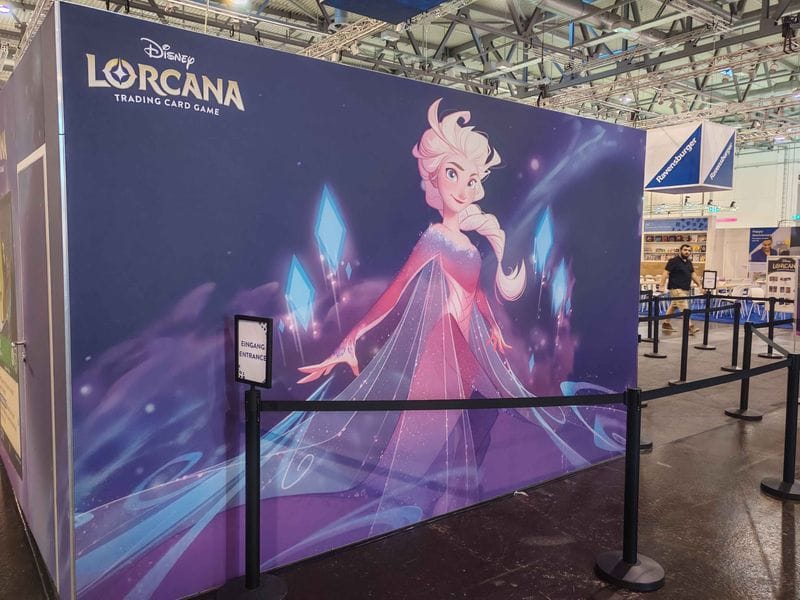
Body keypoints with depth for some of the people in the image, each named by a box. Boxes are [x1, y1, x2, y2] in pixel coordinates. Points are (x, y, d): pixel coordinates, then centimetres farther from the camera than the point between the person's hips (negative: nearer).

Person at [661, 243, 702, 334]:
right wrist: (662, 285, -20)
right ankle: (689, 327, -17)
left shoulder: (689, 262, 17)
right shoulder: (673, 261, -8)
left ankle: (666, 323, 23)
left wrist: (700, 284, 10)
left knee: (673, 306, 15)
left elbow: (693, 274, 19)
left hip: (686, 289, 8)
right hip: (676, 289, -8)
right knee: (684, 308, -14)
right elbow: (665, 273, -12)